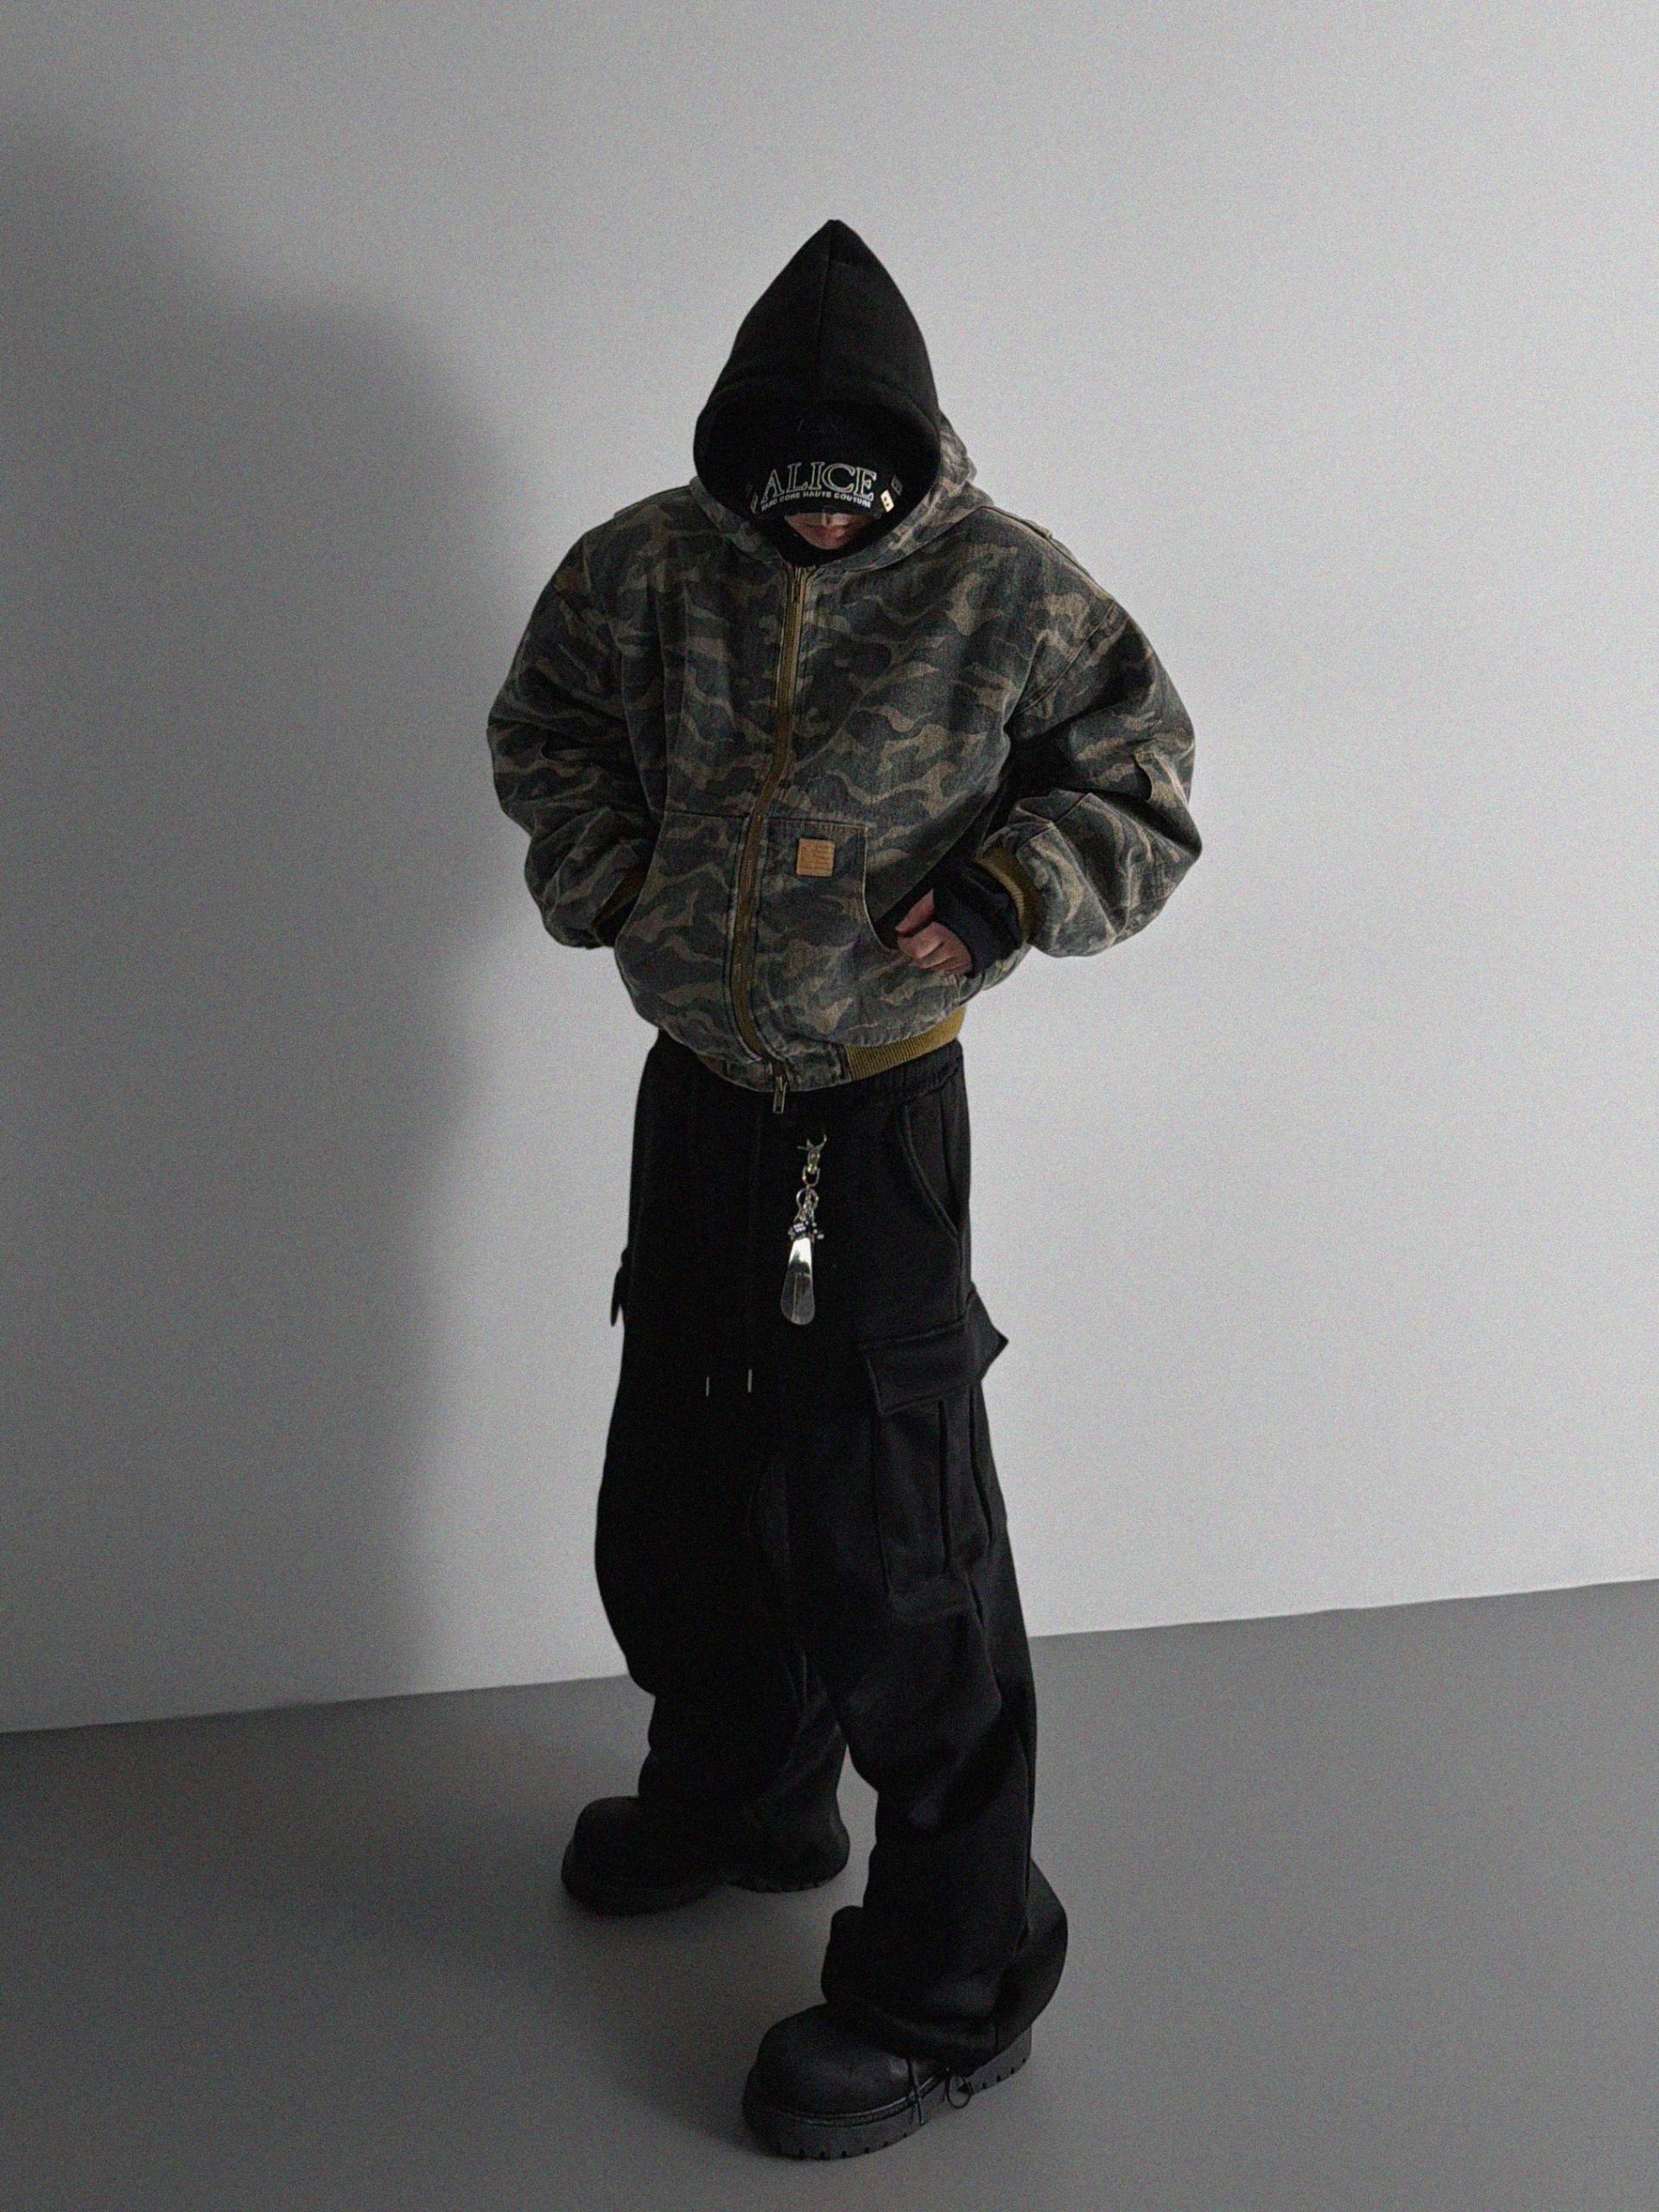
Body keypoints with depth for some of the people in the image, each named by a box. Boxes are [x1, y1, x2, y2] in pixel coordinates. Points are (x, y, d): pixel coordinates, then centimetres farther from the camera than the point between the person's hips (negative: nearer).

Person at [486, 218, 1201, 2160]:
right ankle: (741, 1785, 47)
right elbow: (545, 724, 16)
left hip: (872, 1113, -5)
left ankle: (955, 1980, 12)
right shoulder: (652, 566, 0)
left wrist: (998, 894, -16)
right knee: (676, 1479, 19)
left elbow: (1142, 788, -1)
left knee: (888, 1530, -5)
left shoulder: (1007, 594, -10)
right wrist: (603, 873, 1)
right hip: (692, 1089, 6)